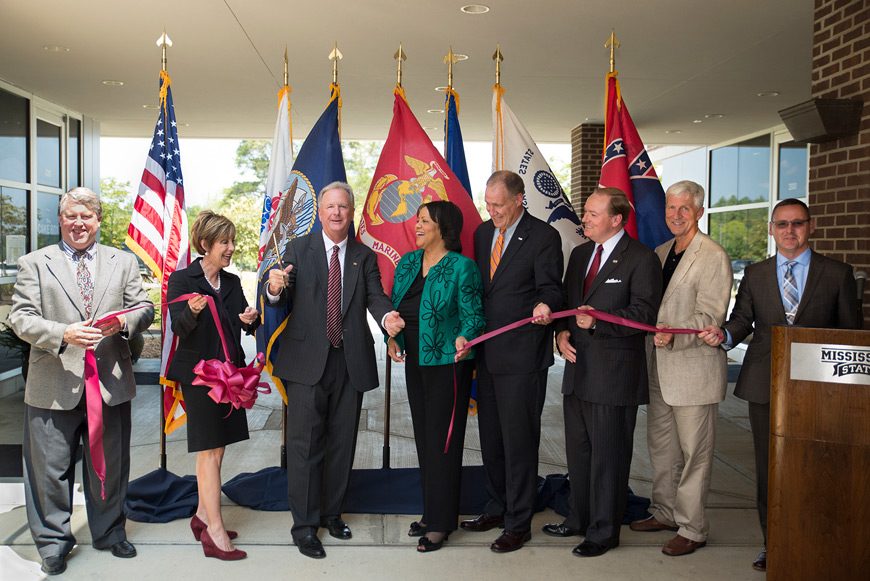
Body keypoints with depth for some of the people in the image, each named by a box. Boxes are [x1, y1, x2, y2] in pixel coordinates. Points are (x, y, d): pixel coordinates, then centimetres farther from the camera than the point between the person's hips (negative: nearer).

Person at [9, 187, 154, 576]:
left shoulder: (124, 262, 11)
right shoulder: (33, 263, 5)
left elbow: (145, 310, 9)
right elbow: (21, 319, -3)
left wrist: (123, 322, -14)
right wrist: (63, 334, -20)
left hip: (111, 383, 2)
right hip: (54, 386, -2)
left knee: (110, 465, 13)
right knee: (51, 469, 6)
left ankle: (110, 533, 32)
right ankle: (53, 541, 24)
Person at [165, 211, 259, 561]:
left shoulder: (232, 282, 13)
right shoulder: (182, 279, -5)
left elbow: (246, 326, 13)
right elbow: (178, 328, -14)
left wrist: (251, 320, -9)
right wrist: (192, 312, -35)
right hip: (199, 372, -6)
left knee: (216, 450, 12)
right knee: (210, 451, -7)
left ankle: (202, 517, 25)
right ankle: (215, 533, -3)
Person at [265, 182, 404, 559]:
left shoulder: (365, 257, 10)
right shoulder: (298, 249, 4)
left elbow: (375, 296, -3)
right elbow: (280, 300, -4)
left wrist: (387, 316, -26)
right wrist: (274, 288, -29)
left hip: (351, 362, 3)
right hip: (308, 361, -3)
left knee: (342, 443, 13)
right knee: (305, 444, 0)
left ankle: (332, 513, 30)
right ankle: (304, 525, 12)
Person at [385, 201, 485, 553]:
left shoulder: (461, 267, -10)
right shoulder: (408, 262, 10)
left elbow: (473, 314, -10)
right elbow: (395, 305, 16)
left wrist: (464, 337, -29)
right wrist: (392, 336, 1)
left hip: (447, 363, -7)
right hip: (415, 362, 7)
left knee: (443, 441, 0)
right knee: (424, 438, 15)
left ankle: (441, 522, 13)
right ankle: (431, 513, 29)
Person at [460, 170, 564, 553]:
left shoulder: (543, 237, -9)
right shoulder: (483, 232, 12)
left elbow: (550, 286, -13)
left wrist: (544, 305, -35)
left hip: (522, 356, -7)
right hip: (487, 351, 7)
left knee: (519, 439, 0)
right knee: (490, 436, 17)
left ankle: (519, 524, 14)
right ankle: (497, 508, 33)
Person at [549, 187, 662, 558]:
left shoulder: (641, 259, -9)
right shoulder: (580, 254, 14)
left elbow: (644, 313, -15)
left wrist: (598, 321, -26)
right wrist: (562, 332, 0)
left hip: (614, 373, -8)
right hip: (578, 368, 8)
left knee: (608, 457, 2)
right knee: (577, 451, 18)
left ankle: (604, 531, 16)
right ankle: (580, 519, 34)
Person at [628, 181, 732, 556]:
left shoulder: (713, 257, -11)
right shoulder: (659, 254, 13)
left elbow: (710, 318, -17)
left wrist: (674, 336, -31)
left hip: (694, 369, -8)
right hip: (659, 370, 8)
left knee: (694, 452, 2)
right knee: (660, 446, 17)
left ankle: (692, 529, 14)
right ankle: (665, 513, 32)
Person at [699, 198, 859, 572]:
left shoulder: (837, 274, 6)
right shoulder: (755, 274, 12)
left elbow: (852, 333, 6)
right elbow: (742, 319, 6)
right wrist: (723, 335, -16)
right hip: (765, 386, 2)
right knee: (768, 468, 8)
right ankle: (774, 546, 20)